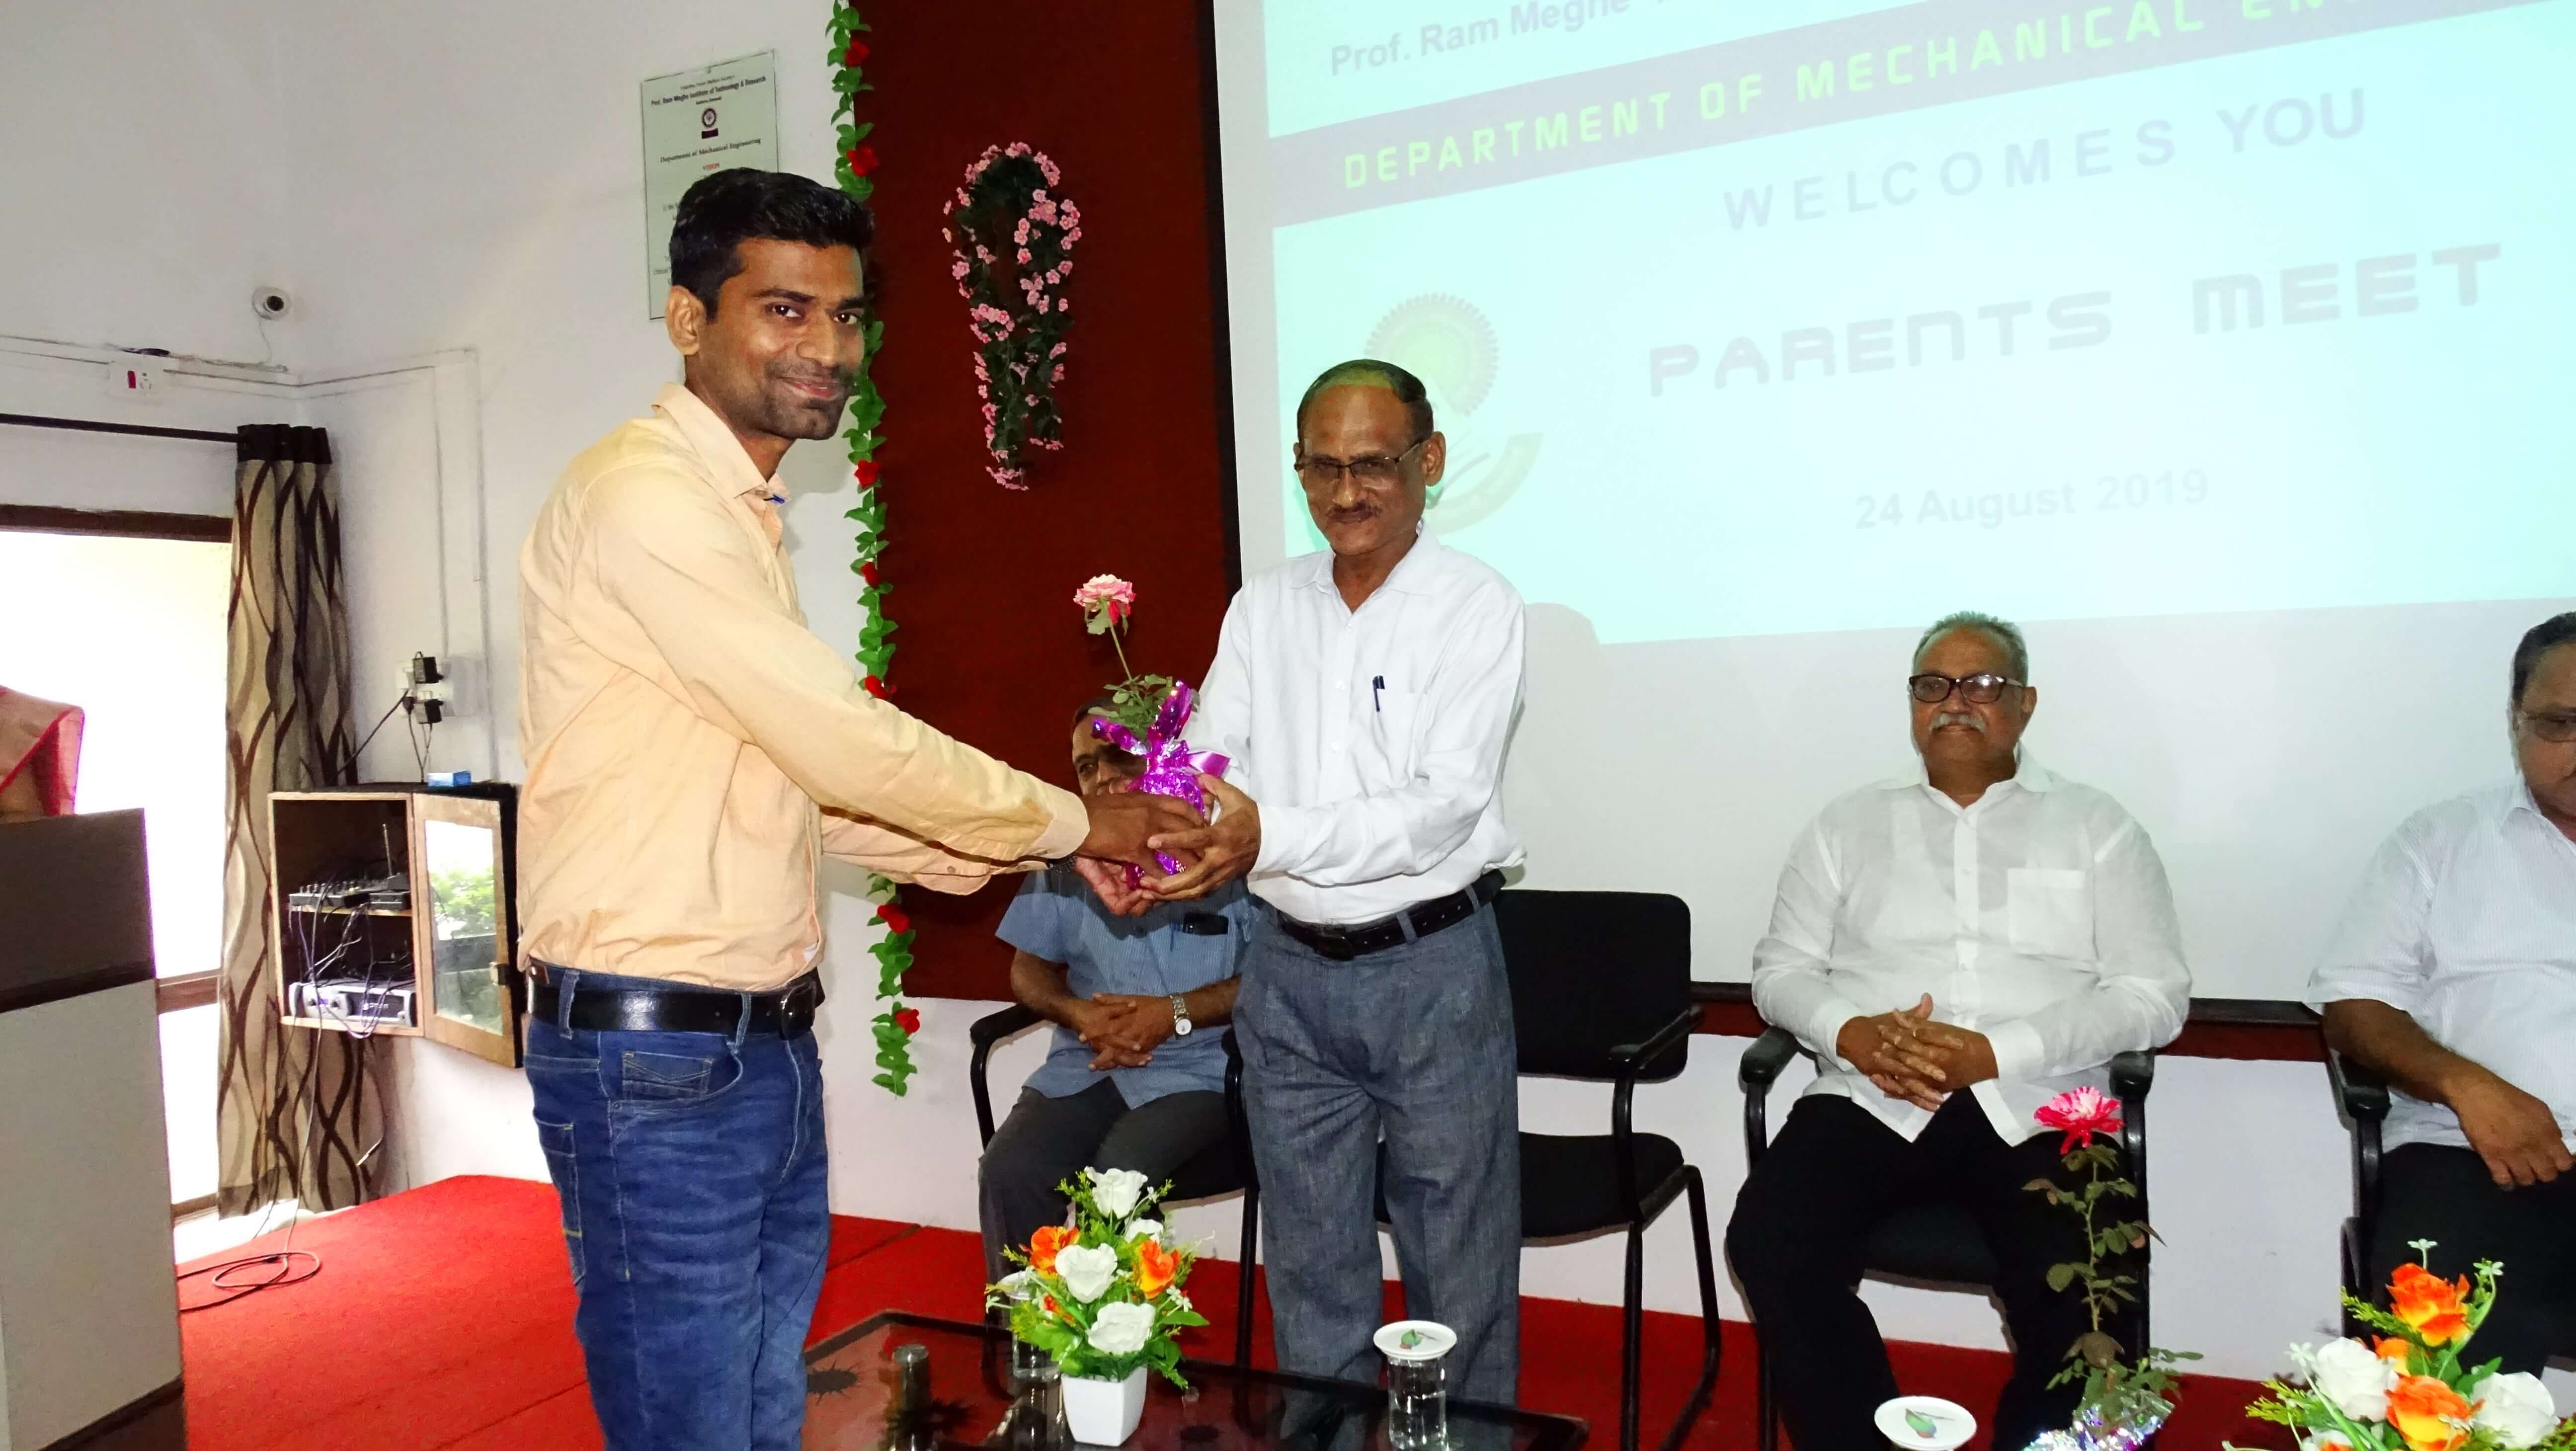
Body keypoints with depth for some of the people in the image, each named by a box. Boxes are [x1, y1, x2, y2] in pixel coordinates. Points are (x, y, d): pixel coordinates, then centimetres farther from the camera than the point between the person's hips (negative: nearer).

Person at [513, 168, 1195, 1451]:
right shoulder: (643, 498, -15)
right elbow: (846, 744, -19)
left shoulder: (735, 515, 15)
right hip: (655, 1055, -9)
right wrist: (1066, 820, -6)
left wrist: (1024, 854, 8)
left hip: (765, 1043, 9)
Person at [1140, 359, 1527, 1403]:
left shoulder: (1476, 607, -8)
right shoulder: (1261, 609, 7)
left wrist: (1273, 837, -31)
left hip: (1433, 970, -4)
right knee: (1311, 1262, 17)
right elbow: (1205, 768, 1)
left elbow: (1443, 808, -18)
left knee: (1459, 1259, 9)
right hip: (1290, 972, 4)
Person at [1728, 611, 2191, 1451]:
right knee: (1769, 1246, -24)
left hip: (2036, 1111, -1)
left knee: (2084, 1295, -27)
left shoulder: (2096, 828, 11)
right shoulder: (1849, 826, 15)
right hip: (1869, 1100, 1)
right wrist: (1851, 1034, -10)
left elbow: (2155, 996, 2)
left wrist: (1997, 1053, -12)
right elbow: (1780, 971, 13)